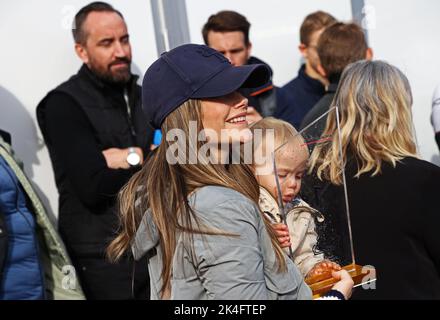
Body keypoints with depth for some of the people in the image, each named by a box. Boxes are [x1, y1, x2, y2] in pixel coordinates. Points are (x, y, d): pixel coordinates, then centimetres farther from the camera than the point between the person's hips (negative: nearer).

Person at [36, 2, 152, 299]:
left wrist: (129, 157, -13)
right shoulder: (64, 105, -10)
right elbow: (94, 187, -19)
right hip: (104, 258, -6)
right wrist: (143, 160, -8)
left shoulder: (142, 97, 11)